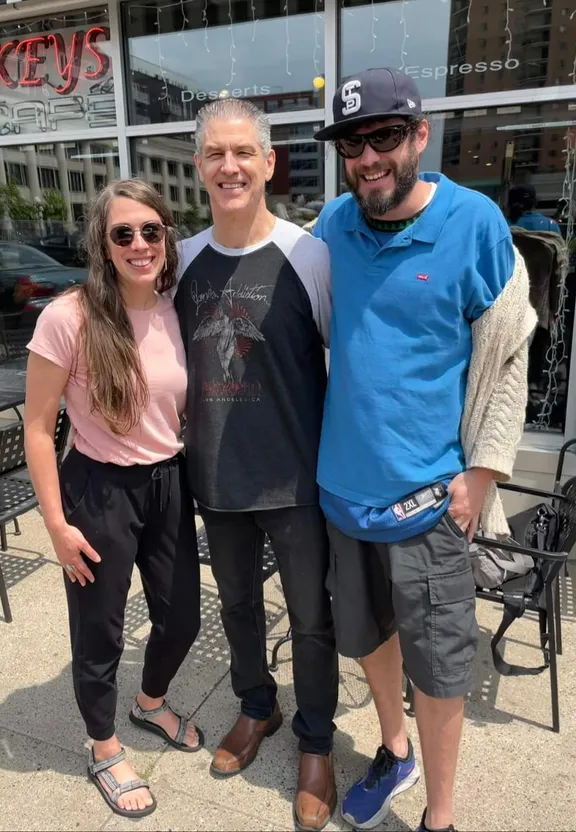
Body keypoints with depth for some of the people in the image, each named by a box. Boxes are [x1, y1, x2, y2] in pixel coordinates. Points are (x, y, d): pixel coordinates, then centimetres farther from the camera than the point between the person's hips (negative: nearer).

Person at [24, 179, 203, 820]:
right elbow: (37, 427, -12)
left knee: (181, 619, 18)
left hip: (170, 485, 5)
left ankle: (151, 704, 52)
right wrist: (57, 524, -11)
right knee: (99, 633, 14)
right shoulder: (69, 317, -17)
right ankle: (104, 751, 43)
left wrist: (197, 482, 10)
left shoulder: (177, 312, -1)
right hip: (99, 491, -5)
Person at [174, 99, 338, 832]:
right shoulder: (185, 259, 2)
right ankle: (256, 708, 48)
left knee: (310, 616, 12)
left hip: (295, 475, -4)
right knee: (238, 602, 22)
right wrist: (191, 446, 10)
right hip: (216, 475, 4)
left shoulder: (308, 255, -10)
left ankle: (315, 741, 38)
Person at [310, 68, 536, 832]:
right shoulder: (333, 224, 1)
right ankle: (394, 750, 49)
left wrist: (482, 469, -9)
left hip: (426, 490, -4)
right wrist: (313, 440, 9)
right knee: (366, 634, 21)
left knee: (436, 665, 9)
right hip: (344, 480, 5)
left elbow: (507, 359, -5)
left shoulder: (474, 223, -10)